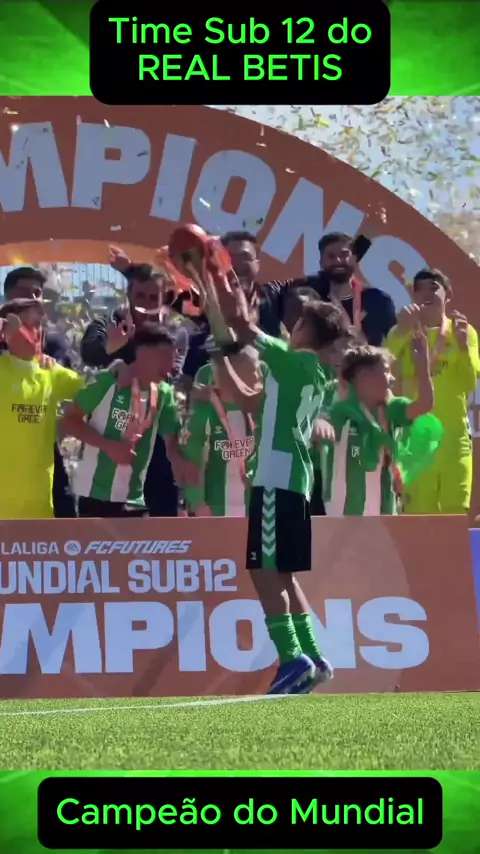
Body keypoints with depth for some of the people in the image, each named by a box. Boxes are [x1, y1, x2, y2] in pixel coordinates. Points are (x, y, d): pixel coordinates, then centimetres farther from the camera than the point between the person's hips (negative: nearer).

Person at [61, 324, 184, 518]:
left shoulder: (163, 394, 4)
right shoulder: (107, 382, -11)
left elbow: (172, 442, 8)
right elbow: (69, 421, -9)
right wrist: (108, 445, -20)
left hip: (133, 498, 6)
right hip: (95, 493, -6)